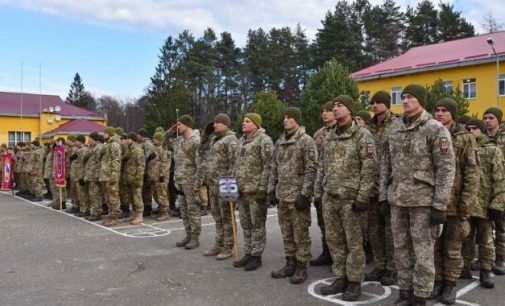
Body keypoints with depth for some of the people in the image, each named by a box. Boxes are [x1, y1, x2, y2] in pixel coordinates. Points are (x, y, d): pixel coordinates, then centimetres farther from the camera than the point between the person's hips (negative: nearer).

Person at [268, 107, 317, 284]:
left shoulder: (306, 141, -8)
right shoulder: (279, 142, 14)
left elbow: (311, 169, -14)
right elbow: (274, 167, 19)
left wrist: (304, 194, -18)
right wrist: (272, 188, 11)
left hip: (297, 195, -7)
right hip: (282, 195, 7)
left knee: (300, 233, 1)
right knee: (286, 233, 14)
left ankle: (301, 267, 12)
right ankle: (290, 263, 25)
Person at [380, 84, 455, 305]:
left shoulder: (435, 129, -7)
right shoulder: (394, 132, 11)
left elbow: (446, 168, -11)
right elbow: (386, 166, 15)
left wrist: (439, 205, -14)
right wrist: (383, 196, 10)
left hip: (423, 199, -6)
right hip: (397, 199, 6)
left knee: (423, 251, 2)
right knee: (401, 248, 12)